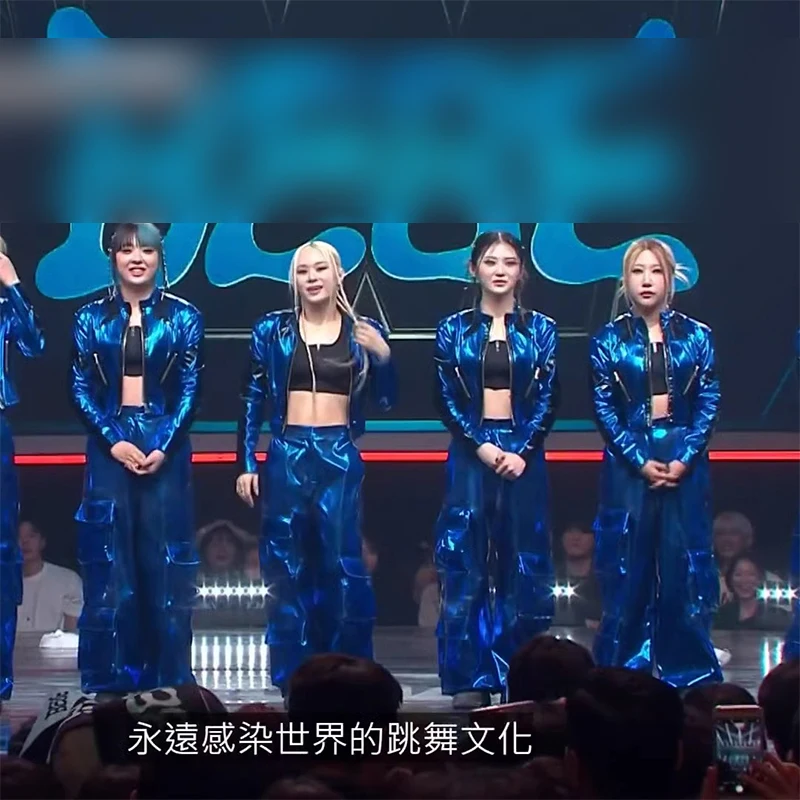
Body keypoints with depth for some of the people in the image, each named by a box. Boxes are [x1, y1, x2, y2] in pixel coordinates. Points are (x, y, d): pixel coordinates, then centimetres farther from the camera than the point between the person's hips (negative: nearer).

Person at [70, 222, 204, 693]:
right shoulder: (91, 318, 6)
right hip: (108, 445, 1)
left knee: (165, 554, 0)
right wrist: (114, 440, -11)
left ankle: (169, 673, 7)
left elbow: (190, 390, 1)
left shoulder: (183, 317, 4)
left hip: (165, 443, -1)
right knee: (108, 554, 0)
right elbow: (81, 390, 2)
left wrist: (163, 444, -12)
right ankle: (111, 674, 6)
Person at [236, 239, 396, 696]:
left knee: (345, 566, -6)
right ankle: (293, 677, 13)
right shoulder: (272, 330, 4)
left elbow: (386, 403, 8)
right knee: (288, 570, 4)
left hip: (340, 458, 0)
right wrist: (246, 463, 3)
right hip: (287, 456, 1)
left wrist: (383, 357, -9)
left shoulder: (364, 332, 6)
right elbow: (253, 401, 7)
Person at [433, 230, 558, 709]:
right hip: (470, 455, 0)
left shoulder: (540, 329, 6)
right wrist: (481, 446, -11)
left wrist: (522, 451, -10)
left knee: (524, 566, 2)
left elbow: (548, 400, 2)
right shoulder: (454, 329, 5)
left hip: (524, 457, 0)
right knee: (467, 566, -2)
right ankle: (469, 680, 1)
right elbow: (447, 400, 2)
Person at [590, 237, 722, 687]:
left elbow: (709, 404, 2)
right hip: (628, 464, 0)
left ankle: (688, 671, 8)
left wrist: (684, 459, -10)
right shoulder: (609, 340, 3)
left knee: (684, 566, 0)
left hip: (685, 462, 1)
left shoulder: (697, 337, 5)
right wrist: (640, 460, -11)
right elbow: (604, 408, -1)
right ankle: (623, 672, 8)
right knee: (628, 566, 0)